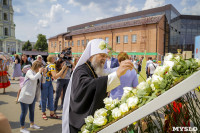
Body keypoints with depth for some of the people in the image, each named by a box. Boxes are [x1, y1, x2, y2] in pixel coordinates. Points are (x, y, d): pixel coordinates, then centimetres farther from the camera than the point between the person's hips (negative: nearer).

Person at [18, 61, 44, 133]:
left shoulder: (37, 73, 10)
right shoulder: (29, 72, -15)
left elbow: (42, 82, 13)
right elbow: (33, 78, -35)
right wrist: (39, 72, -26)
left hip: (32, 95, 9)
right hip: (26, 95, -9)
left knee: (32, 110, 21)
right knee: (24, 112, 4)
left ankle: (32, 124, 39)